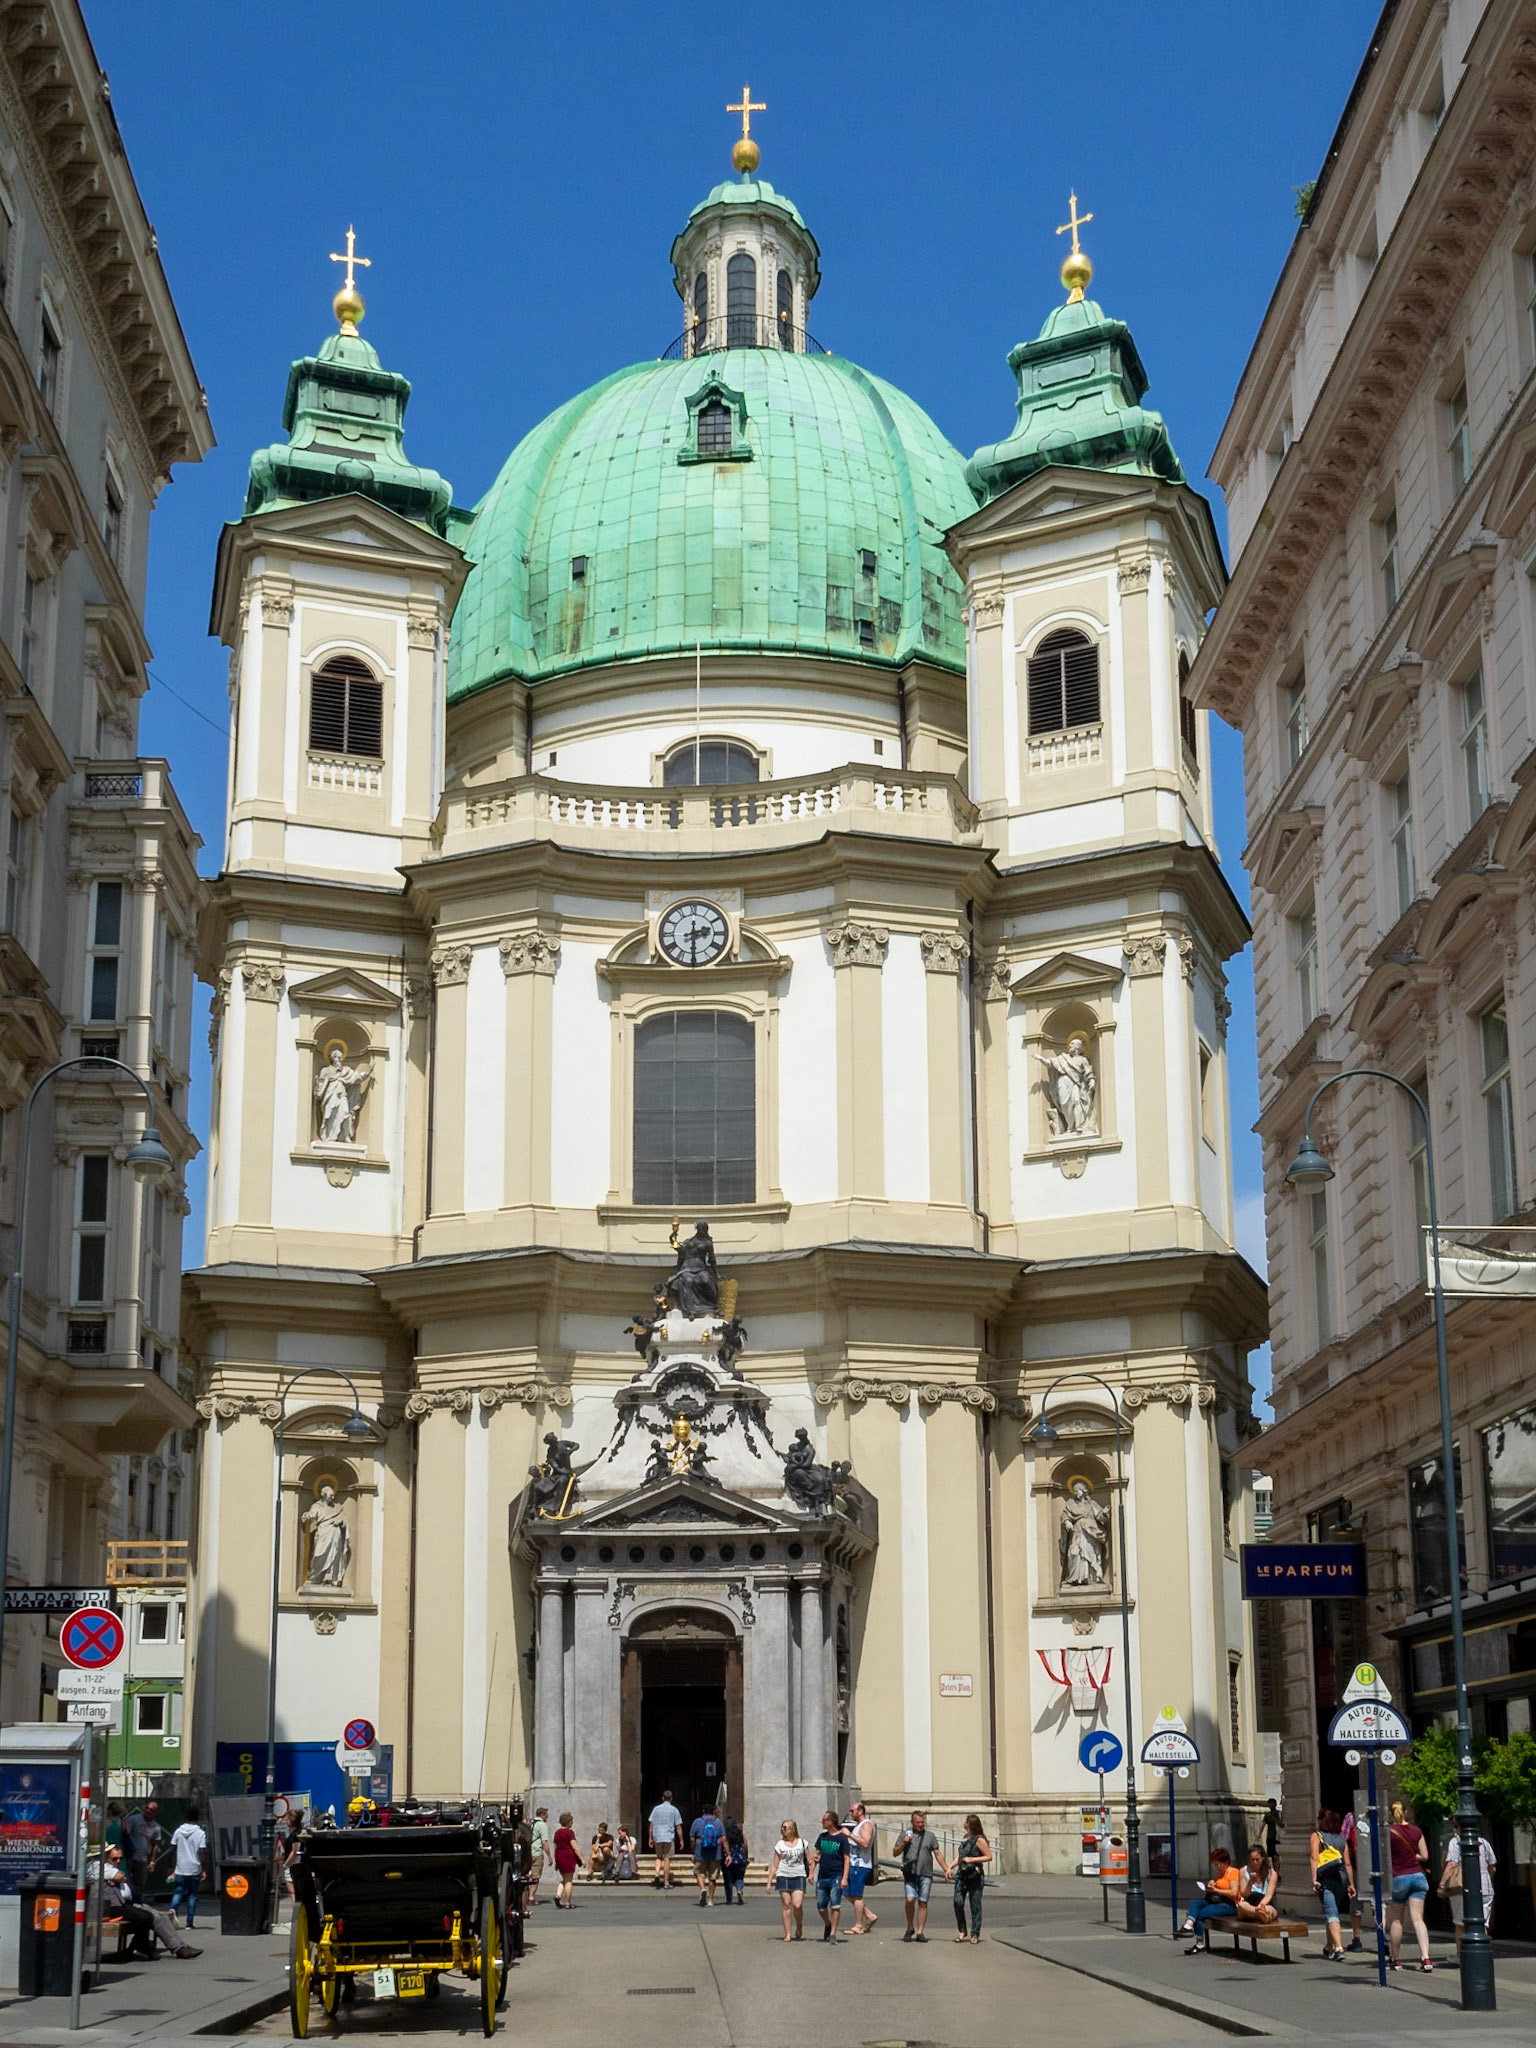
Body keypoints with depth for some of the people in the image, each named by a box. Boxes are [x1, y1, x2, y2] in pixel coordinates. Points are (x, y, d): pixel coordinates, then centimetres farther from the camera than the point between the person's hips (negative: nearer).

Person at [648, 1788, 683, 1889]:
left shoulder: (656, 1809, 5)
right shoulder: (674, 1810, 0)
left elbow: (651, 1824, 5)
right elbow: (678, 1827, -1)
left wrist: (651, 1838, 12)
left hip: (657, 1838, 2)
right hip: (669, 1838, -2)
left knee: (659, 1857, 17)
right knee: (667, 1859, 3)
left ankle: (657, 1874, -8)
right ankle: (666, 1882, 3)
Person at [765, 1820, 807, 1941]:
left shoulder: (802, 1843, 6)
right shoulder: (780, 1845, 6)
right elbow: (774, 1865, 8)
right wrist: (769, 1882, 3)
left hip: (798, 1877, -1)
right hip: (783, 1877, 1)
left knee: (797, 1905, -13)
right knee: (786, 1905, 0)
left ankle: (799, 1927, 14)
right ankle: (787, 1934, 6)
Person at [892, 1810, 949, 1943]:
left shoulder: (930, 1836, 13)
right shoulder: (905, 1834, 9)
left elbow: (938, 1854, 13)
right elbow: (896, 1853, 10)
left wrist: (946, 1869, 5)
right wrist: (903, 1844, -7)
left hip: (925, 1875, 1)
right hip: (910, 1874, -1)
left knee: (923, 1902, -1)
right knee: (910, 1899, -15)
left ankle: (920, 1932, 5)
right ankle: (910, 1928, 3)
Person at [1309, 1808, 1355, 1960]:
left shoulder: (1316, 1836, 2)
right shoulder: (1341, 1838, 13)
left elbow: (1314, 1858, -9)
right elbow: (1348, 1863, 10)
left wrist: (1314, 1879, -13)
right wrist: (1351, 1884, 14)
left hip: (1325, 1878, -4)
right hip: (1341, 1878, 4)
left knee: (1331, 1914, -9)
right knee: (1334, 1913, 18)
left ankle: (1338, 1947, -25)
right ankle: (1329, 1949, 29)